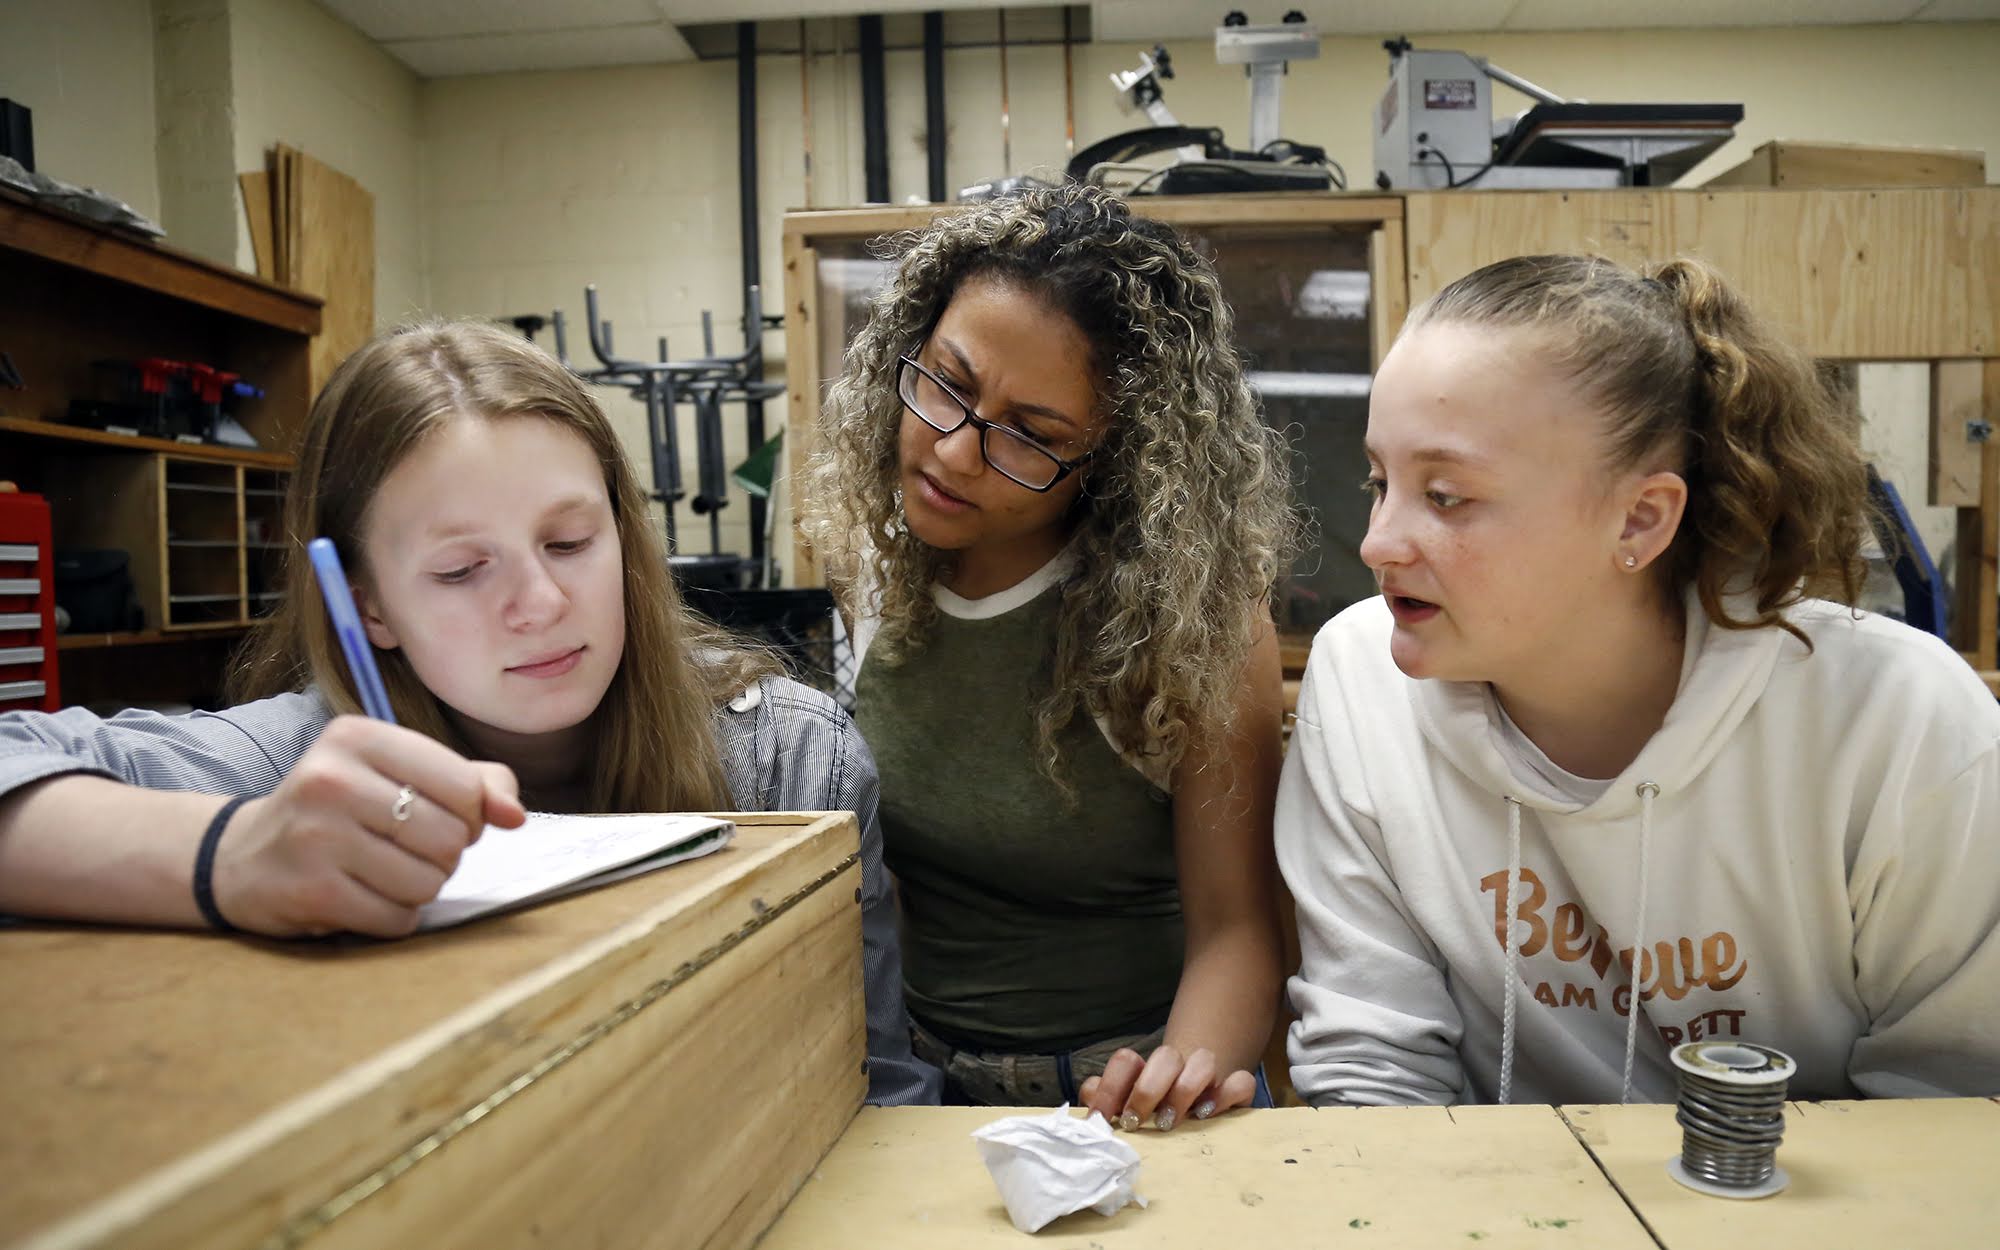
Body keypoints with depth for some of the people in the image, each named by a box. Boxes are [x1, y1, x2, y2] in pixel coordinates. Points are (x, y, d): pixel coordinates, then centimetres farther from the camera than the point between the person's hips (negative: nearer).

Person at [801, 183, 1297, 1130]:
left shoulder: (1194, 616, -13)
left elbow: (1231, 923, -12)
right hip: (901, 1079, 1)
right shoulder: (859, 556, -2)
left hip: (1113, 1086, -1)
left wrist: (1188, 1066, -31)